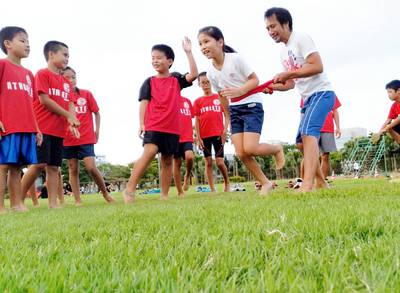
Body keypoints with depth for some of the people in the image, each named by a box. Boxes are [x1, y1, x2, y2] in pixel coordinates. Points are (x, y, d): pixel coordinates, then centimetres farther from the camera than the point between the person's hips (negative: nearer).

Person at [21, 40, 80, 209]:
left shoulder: (66, 82, 20)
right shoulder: (43, 74, -2)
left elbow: (70, 104, 12)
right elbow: (44, 100, -11)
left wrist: (72, 122, -9)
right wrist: (68, 115, -9)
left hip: (59, 130, 7)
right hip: (42, 127, -7)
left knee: (54, 167, 4)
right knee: (39, 164, -12)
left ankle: (53, 204, 6)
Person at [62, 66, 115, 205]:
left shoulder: (86, 94, 2)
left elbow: (96, 113, 9)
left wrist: (97, 130, 2)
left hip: (86, 138, -1)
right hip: (68, 139, 2)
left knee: (91, 167, -10)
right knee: (73, 169, 6)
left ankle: (105, 193, 9)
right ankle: (77, 200, 14)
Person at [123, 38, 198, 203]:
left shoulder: (176, 80, 10)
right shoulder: (149, 82, 7)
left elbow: (193, 75, -5)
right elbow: (144, 103, 2)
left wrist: (188, 53, -7)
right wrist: (141, 123, -8)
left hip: (172, 128, 3)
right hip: (153, 126, -3)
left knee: (167, 160, 6)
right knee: (149, 152, -22)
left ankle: (164, 195, 15)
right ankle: (129, 189, -19)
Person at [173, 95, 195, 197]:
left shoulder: (187, 101, 14)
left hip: (187, 137, 2)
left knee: (189, 156, -22)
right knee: (177, 163, 2)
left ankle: (187, 176, 10)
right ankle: (180, 192, 11)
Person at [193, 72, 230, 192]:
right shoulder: (198, 101, 7)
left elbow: (226, 115, 4)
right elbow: (197, 120, 5)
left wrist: (225, 130, -7)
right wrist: (198, 137, -1)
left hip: (218, 134, -2)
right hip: (204, 136, 2)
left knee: (219, 162, -5)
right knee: (208, 162, 4)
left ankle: (227, 184, 19)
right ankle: (212, 190, 10)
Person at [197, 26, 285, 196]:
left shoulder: (236, 58, -14)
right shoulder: (210, 73, 1)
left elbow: (255, 80, -11)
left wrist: (239, 91, -27)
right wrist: (229, 117, 20)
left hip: (252, 106, -5)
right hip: (235, 110, 6)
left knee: (250, 148, -18)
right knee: (241, 153, -4)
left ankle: (277, 149, 14)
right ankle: (265, 183, 13)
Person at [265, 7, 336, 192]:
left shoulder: (301, 38, -8)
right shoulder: (284, 53, 17)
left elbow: (318, 66, -19)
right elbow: (291, 83, 18)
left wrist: (288, 73, -19)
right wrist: (273, 86, 0)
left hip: (321, 93, -10)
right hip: (307, 98, 10)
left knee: (308, 132, -26)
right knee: (301, 141, 9)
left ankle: (308, 183, -34)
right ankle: (320, 182, 19)